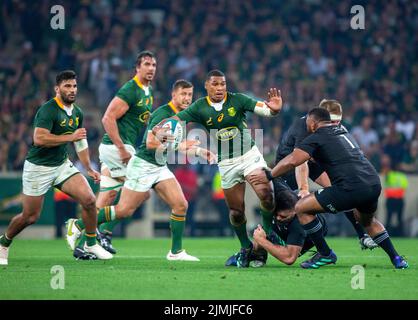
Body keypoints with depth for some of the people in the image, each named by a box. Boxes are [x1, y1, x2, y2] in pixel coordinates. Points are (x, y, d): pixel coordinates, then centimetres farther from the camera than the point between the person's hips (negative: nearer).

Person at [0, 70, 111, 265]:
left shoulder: (77, 113, 7)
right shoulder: (48, 110, -19)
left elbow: (81, 143, 20)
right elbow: (39, 138, -30)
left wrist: (89, 169, 21)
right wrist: (70, 137, -29)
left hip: (62, 165, 6)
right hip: (38, 168, -6)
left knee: (89, 199, -11)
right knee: (30, 217, 0)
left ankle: (91, 244, 6)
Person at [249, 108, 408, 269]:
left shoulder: (316, 138, 3)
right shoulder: (344, 132, 25)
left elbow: (292, 161, -8)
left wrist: (269, 175, 5)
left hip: (350, 189, -8)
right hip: (374, 184, 8)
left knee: (301, 208, 5)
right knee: (368, 221, 38)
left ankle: (325, 254, 10)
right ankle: (396, 259, 31)